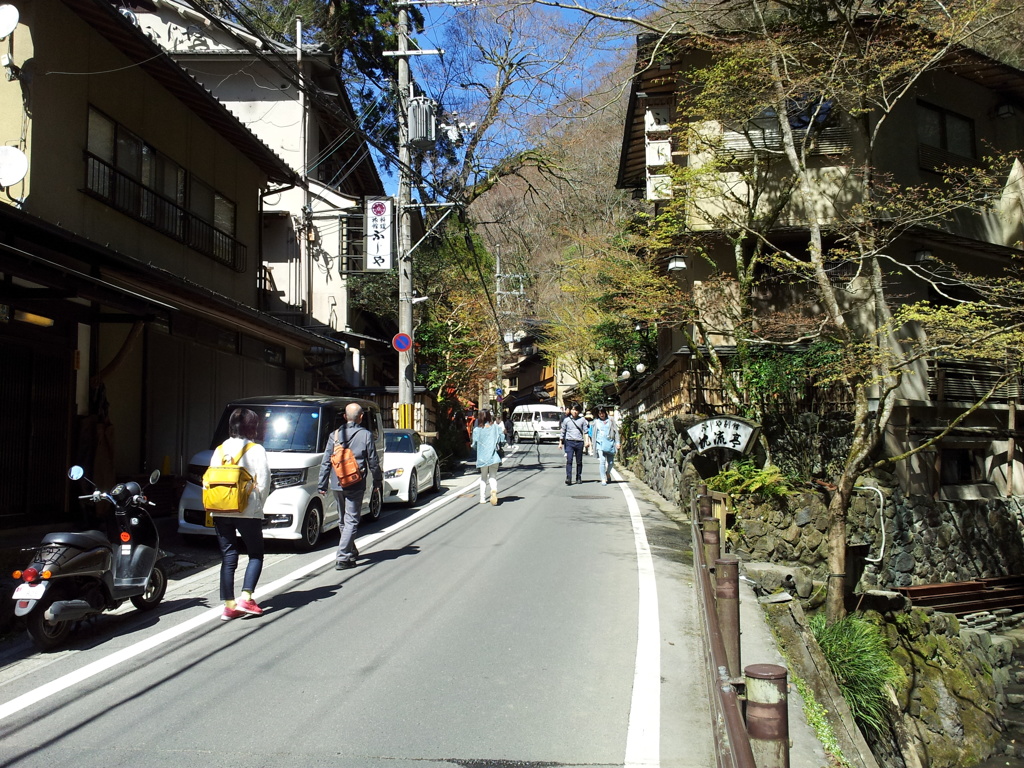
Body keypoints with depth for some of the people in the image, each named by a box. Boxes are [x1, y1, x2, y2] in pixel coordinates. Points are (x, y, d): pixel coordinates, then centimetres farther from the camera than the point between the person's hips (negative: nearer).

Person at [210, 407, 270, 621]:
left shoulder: (219, 450, 11)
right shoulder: (256, 450, -4)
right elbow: (264, 480, -8)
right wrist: (259, 505, 6)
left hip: (220, 512, 5)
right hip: (247, 512, -4)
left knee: (228, 557, 9)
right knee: (256, 555, 8)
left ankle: (229, 605, 7)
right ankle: (246, 598, -5)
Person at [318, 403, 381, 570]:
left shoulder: (335, 435, 4)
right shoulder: (366, 435, -6)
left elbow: (326, 462, 5)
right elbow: (373, 461, -2)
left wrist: (322, 484, 11)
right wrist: (377, 480, 13)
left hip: (337, 484, 4)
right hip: (356, 485, -4)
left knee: (344, 520, 18)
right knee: (351, 521, -1)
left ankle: (351, 552, 32)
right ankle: (342, 557, -10)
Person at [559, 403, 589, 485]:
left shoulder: (582, 420, 7)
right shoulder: (566, 420, 6)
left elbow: (585, 431, 6)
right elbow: (562, 432, 12)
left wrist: (586, 441, -5)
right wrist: (560, 442, 10)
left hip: (579, 442, 1)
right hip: (569, 442, -1)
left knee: (579, 461, 8)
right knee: (569, 460, -14)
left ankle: (579, 478, 19)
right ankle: (568, 478, -20)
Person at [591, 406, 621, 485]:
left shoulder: (610, 420, 7)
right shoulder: (596, 422, 8)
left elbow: (616, 431, 8)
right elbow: (594, 434, 13)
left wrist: (617, 442, 3)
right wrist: (594, 446, 10)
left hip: (610, 443, 1)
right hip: (600, 443, -1)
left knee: (610, 462, 5)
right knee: (602, 461, -15)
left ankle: (608, 474, 35)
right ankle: (603, 479, -12)